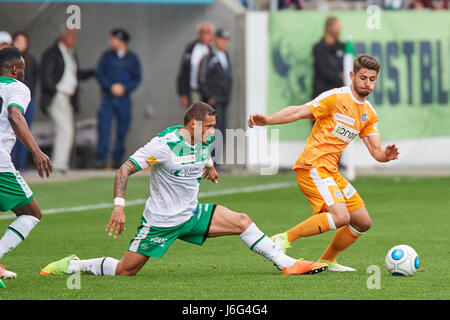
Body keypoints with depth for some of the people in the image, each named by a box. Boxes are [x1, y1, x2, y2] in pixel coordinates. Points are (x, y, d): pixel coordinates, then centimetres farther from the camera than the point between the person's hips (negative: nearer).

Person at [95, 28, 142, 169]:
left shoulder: (132, 58, 6)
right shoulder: (107, 56, 6)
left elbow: (137, 78, 5)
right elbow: (99, 74, 3)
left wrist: (124, 87, -11)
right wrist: (111, 87, -12)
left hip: (124, 98, 1)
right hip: (108, 98, -1)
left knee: (122, 130, 2)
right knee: (104, 126, -12)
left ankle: (118, 158, 13)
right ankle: (101, 158, -13)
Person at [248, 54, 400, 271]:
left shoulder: (369, 114, 16)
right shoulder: (336, 98, -6)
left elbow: (376, 151, 12)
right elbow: (300, 111, -14)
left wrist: (387, 154, -12)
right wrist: (267, 120, -27)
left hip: (331, 172, 9)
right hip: (313, 166, -9)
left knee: (363, 222, 9)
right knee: (340, 217, -26)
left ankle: (327, 261, 22)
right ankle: (283, 240, -19)